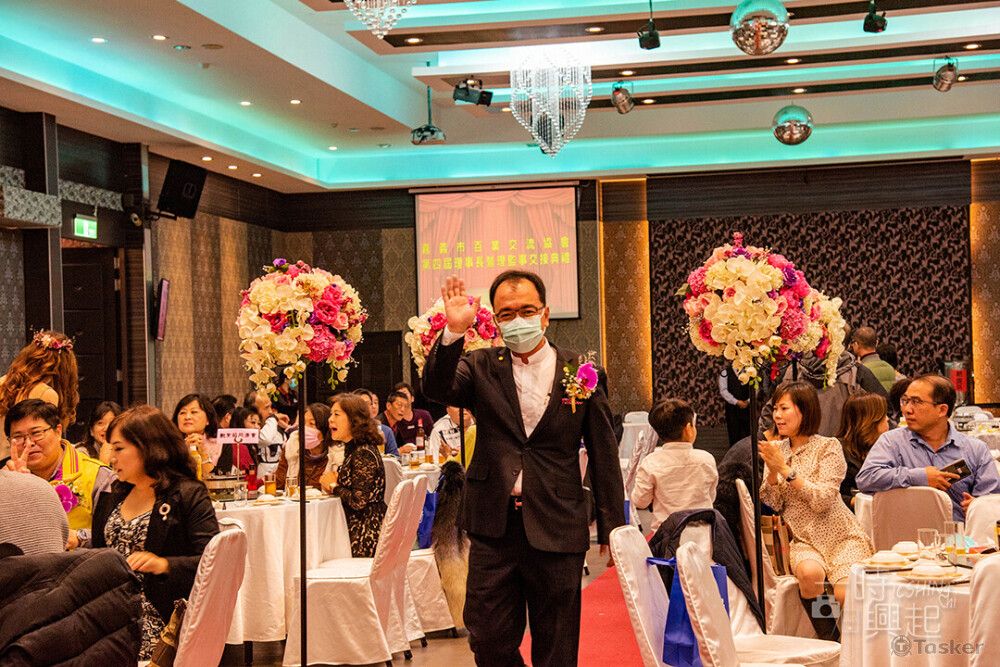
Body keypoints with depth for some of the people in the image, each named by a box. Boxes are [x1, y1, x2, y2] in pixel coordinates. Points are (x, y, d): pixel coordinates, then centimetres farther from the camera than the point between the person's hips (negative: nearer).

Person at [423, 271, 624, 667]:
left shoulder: (583, 375, 2)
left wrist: (613, 527, 2)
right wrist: (453, 332, -29)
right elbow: (436, 389, -14)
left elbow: (604, 457, 4)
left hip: (556, 530, -1)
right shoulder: (483, 368, 5)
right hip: (494, 527, 1)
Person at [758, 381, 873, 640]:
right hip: (804, 540, 3)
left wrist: (786, 469, -18)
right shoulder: (776, 449, 10)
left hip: (842, 537, -3)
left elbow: (823, 500, -16)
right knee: (809, 572, -32)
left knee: (845, 593, -27)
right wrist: (772, 472, -12)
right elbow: (771, 506, 5)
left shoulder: (828, 447, -4)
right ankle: (828, 642, -11)